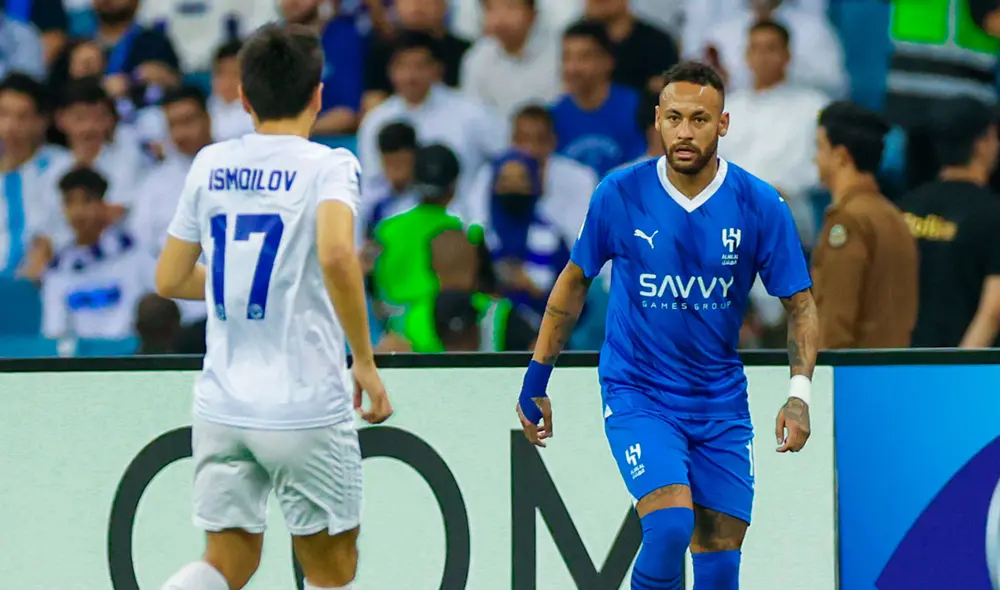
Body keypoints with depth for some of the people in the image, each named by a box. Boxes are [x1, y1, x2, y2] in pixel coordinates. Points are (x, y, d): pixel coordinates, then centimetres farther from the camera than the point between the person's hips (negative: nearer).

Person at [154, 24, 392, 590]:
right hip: (306, 408, -4)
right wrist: (365, 362, -17)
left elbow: (170, 279, 13)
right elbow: (336, 256, -26)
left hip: (222, 406, 5)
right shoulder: (328, 166, -8)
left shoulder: (211, 164, 7)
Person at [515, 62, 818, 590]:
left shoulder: (759, 205, -8)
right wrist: (536, 379, 9)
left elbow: (800, 304, 0)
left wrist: (799, 393, -15)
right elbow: (575, 279, 8)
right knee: (670, 526, -25)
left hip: (721, 404, 2)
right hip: (636, 396, -2)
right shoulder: (619, 195, -8)